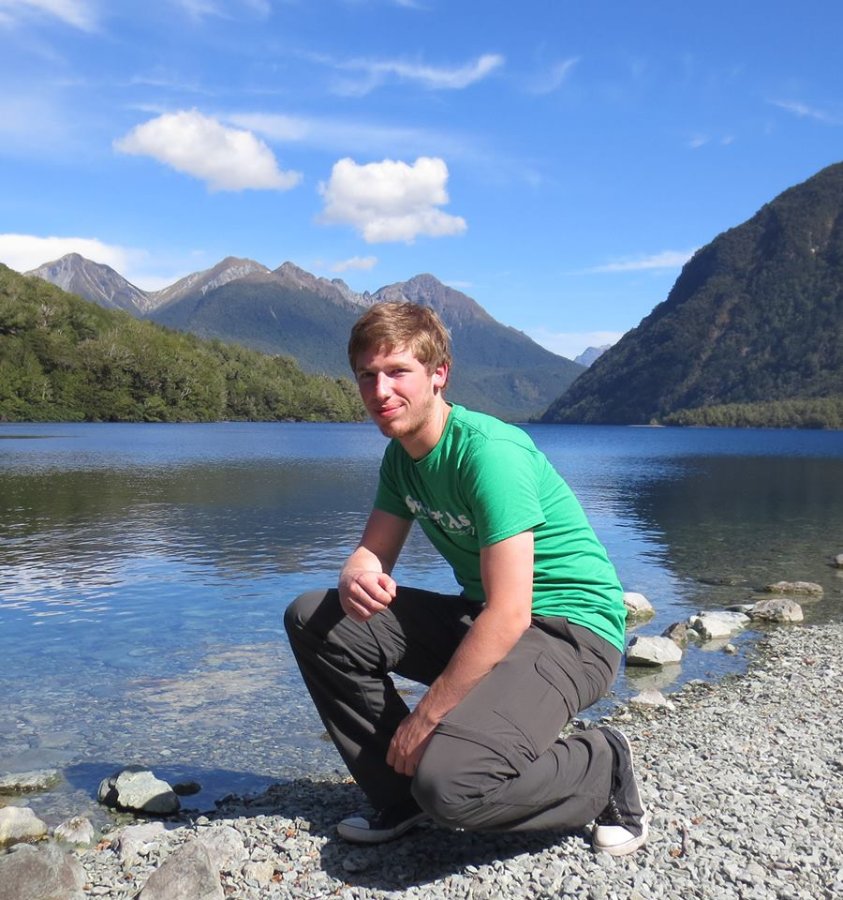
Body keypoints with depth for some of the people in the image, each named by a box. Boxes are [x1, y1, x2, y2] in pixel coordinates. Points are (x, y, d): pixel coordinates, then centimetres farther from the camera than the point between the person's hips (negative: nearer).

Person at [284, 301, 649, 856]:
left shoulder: (490, 451, -23)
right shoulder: (401, 456, 4)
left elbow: (510, 614, -27)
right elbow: (374, 553, 6)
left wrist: (425, 719, -20)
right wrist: (356, 579, -21)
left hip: (570, 631, -8)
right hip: (480, 619, 9)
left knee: (449, 782, -32)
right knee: (313, 619, 0)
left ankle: (603, 771, -1)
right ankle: (401, 796, 9)